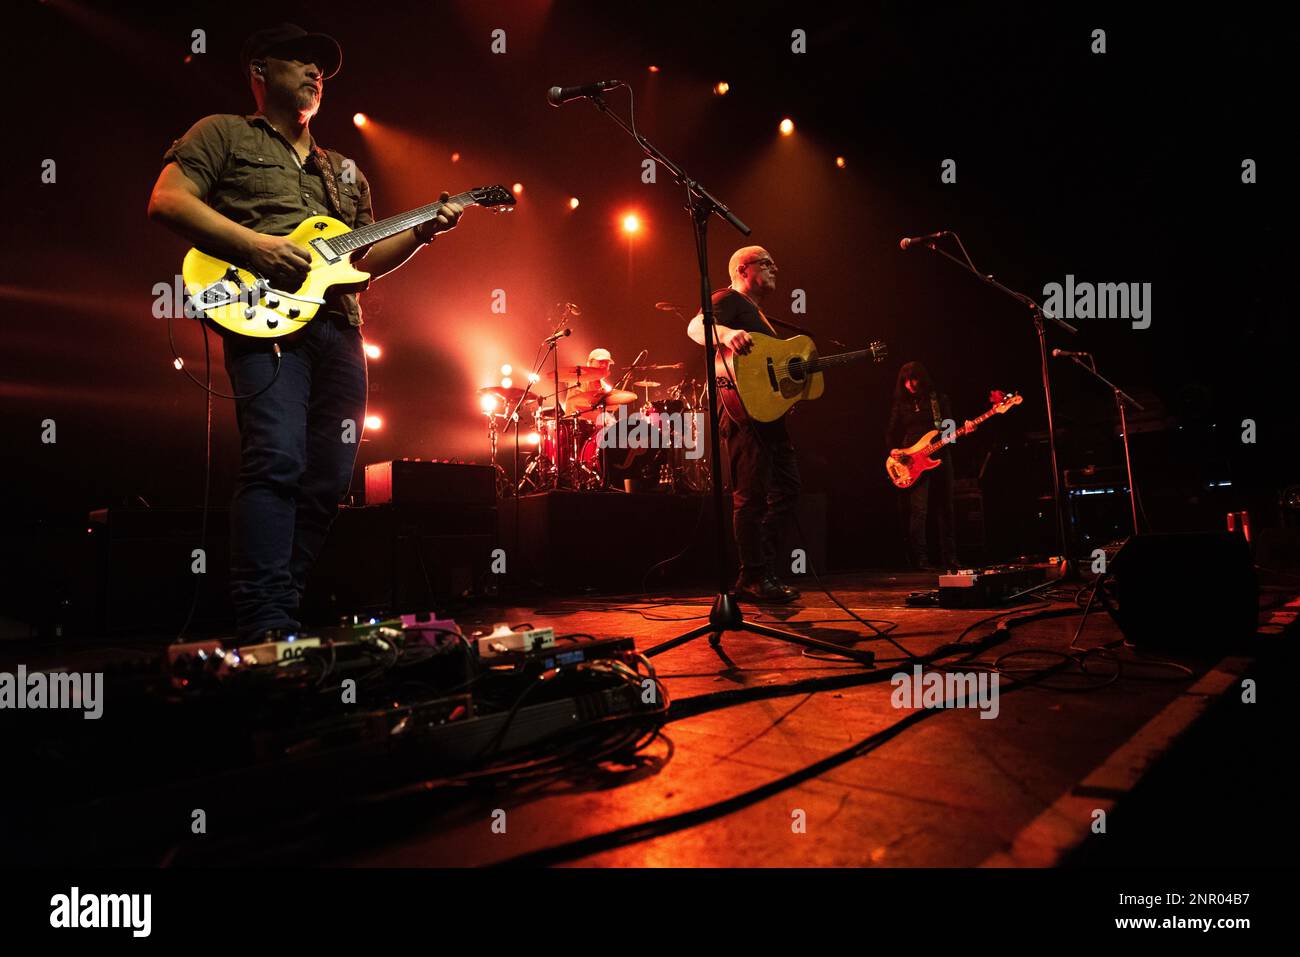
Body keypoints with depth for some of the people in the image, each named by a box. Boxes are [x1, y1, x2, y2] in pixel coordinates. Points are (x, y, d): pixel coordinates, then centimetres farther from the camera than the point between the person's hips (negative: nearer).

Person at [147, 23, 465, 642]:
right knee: (277, 461, -22)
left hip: (339, 328, 6)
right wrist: (255, 245, -12)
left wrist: (422, 233, 11)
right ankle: (266, 626, -21)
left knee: (328, 478, 0)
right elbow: (166, 200, 1)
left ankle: (283, 614, 9)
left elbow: (365, 259, 27)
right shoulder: (223, 134, 15)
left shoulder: (343, 170, 32)